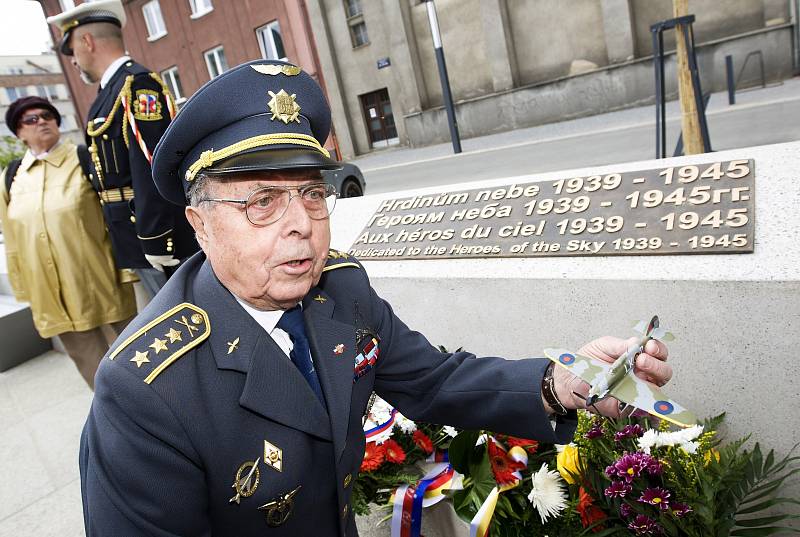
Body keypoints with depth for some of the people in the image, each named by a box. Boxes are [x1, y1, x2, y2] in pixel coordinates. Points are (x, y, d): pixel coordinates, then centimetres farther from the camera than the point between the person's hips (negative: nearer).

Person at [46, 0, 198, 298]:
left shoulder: (136, 84, -14)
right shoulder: (113, 89, 17)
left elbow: (151, 168, -21)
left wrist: (154, 240, -22)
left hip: (161, 235, -9)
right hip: (138, 233, 9)